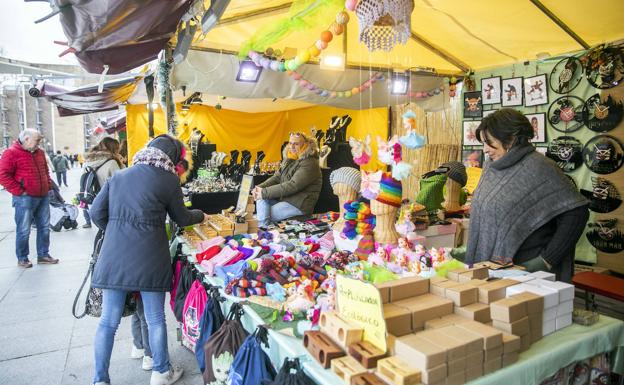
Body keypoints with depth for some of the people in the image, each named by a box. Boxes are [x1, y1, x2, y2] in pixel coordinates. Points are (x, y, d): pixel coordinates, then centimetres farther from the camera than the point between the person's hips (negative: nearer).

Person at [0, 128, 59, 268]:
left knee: (44, 227, 11)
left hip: (43, 197, 7)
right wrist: (19, 191, -15)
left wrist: (48, 185, 12)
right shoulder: (11, 153, -8)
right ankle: (22, 259, 14)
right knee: (24, 230, 1)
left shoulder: (39, 152, 13)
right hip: (25, 199, -7)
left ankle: (43, 255, 21)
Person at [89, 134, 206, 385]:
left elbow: (97, 213, 8)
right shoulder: (168, 180, -3)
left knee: (108, 321, 12)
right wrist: (200, 215, 28)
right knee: (155, 319, 12)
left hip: (114, 256, 4)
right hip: (149, 258, -4)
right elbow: (181, 218, 9)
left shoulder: (119, 175, 10)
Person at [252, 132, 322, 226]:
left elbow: (292, 186, -24)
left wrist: (264, 192, -23)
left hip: (299, 205, -8)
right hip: (284, 199, 8)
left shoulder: (309, 164, -16)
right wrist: (260, 187, -11)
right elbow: (276, 178, 9)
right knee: (261, 198, -11)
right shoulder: (289, 160, 12)